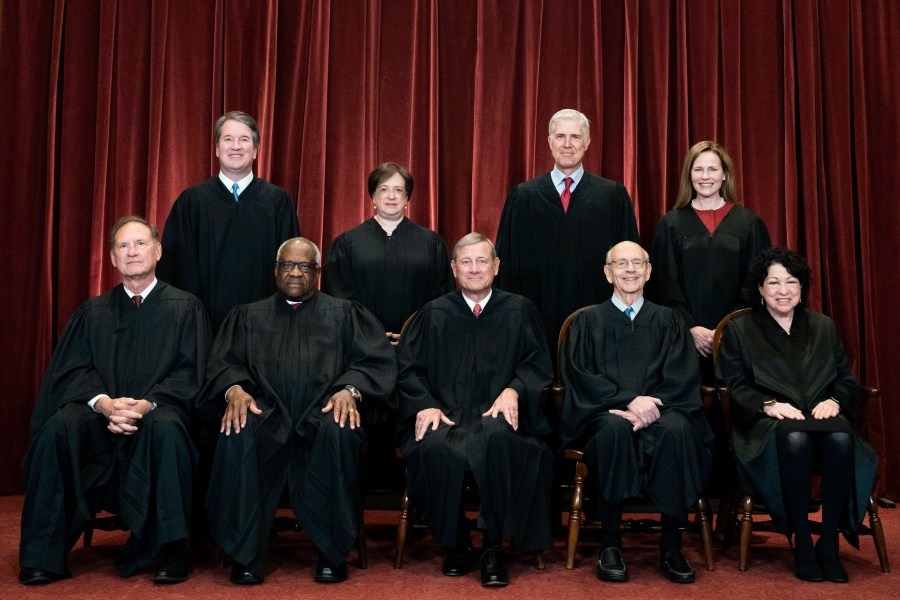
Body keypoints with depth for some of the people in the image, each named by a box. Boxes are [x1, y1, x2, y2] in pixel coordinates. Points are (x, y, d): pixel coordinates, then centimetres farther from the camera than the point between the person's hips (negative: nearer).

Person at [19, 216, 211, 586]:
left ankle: (171, 550, -26)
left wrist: (146, 404, -18)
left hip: (157, 412, -2)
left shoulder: (185, 308, 9)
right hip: (99, 414, 3)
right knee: (58, 428, -29)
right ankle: (43, 556, -20)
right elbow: (74, 370, 6)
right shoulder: (92, 313, 17)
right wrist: (104, 403, -16)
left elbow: (188, 372, 0)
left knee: (166, 429, -37)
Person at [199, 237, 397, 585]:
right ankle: (246, 553, -21)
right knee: (238, 433, -33)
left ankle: (331, 551, -21)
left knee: (339, 430, -36)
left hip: (323, 414, -1)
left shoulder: (344, 314, 19)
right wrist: (234, 389, -13)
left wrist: (350, 389, -15)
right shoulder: (248, 316, 24)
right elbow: (224, 362, 11)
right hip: (267, 416, 1)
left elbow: (376, 360, 6)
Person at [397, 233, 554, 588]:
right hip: (445, 415, 1)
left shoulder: (520, 311, 15)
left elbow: (538, 364, 10)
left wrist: (513, 390, -11)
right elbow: (409, 369, 12)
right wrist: (425, 405, -7)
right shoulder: (433, 314, 18)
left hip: (497, 415, -1)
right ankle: (457, 545, -10)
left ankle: (493, 549, -22)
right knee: (436, 449, -34)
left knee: (497, 439, -38)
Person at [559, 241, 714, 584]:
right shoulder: (588, 322, 14)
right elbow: (579, 376, 0)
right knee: (615, 428, -36)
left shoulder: (667, 321, 17)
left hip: (658, 411, 1)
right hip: (604, 414, -1)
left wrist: (650, 406, -15)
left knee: (676, 430, -33)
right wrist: (628, 400, -16)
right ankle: (610, 545, -27)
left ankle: (671, 546, -23)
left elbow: (683, 377, 5)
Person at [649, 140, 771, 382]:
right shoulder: (671, 224, 6)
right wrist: (691, 327, -10)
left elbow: (755, 282, 2)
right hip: (685, 336, 0)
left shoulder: (749, 223, 5)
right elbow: (665, 283, 1)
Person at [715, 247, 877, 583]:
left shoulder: (824, 327, 22)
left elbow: (847, 380, 17)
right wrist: (769, 404, -15)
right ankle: (801, 544, -27)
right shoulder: (739, 330, 12)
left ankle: (829, 543, -24)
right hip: (767, 425, -3)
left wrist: (834, 401, -6)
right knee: (795, 438, -39)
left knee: (842, 438, -34)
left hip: (822, 416, 3)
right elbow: (734, 387, 3)